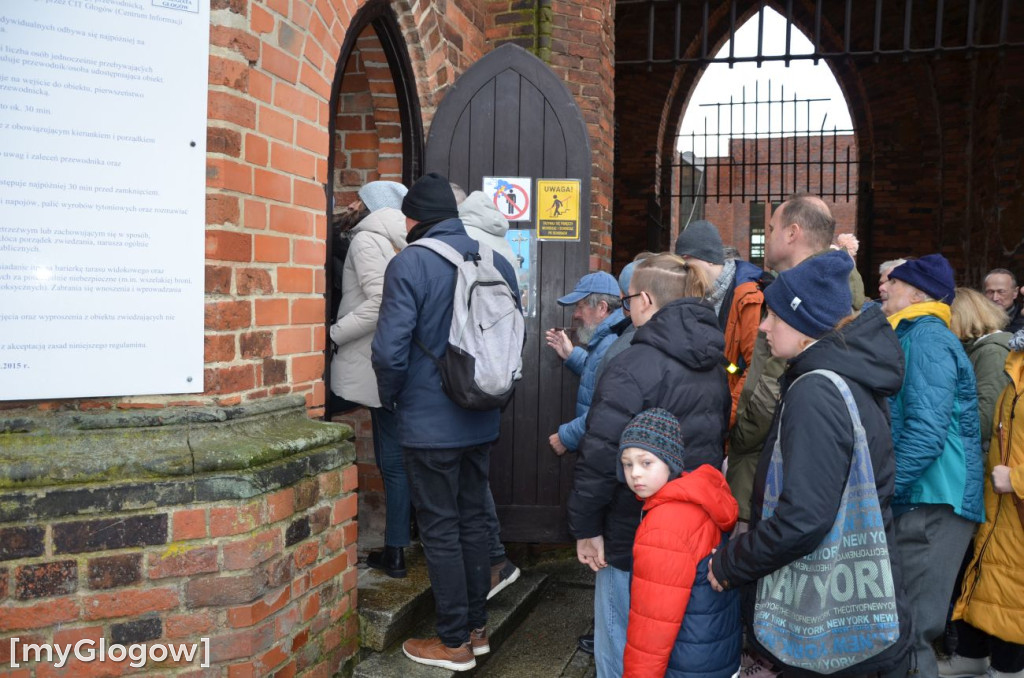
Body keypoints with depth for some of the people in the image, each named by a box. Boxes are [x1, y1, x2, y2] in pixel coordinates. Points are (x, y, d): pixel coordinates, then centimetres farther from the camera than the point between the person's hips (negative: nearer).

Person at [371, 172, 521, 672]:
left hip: (429, 424, -6)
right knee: (472, 521, 18)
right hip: (482, 421, 7)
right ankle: (476, 627, 30)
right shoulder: (497, 261, 4)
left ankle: (454, 643, 16)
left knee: (440, 531, 5)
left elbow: (390, 349, -21)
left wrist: (391, 397, -2)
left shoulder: (410, 263, -16)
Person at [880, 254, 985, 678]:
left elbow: (926, 430, -23)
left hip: (931, 503, -10)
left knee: (909, 632, -4)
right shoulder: (911, 335, 19)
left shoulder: (926, 337, -13)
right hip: (915, 497, 10)